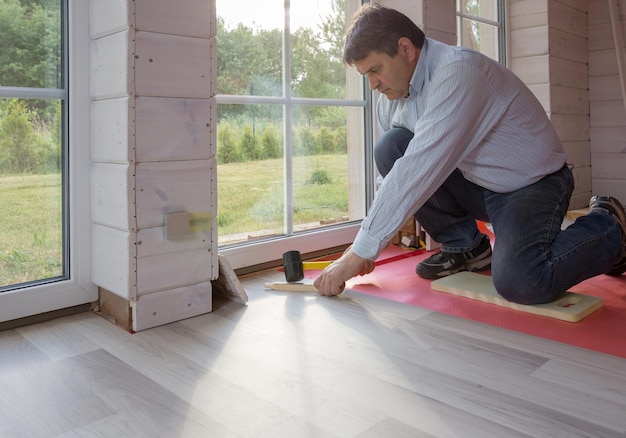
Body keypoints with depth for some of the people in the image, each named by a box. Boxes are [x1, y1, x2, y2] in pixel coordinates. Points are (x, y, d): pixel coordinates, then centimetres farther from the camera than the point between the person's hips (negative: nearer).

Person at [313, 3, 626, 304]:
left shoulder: (458, 71, -27)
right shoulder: (394, 93, -2)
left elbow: (418, 172, -36)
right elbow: (396, 174, 2)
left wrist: (360, 252, -34)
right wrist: (364, 246, -6)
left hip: (533, 183, -6)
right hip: (476, 183, 7)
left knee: (519, 283, -32)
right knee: (390, 148, -13)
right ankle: (464, 246, 3)